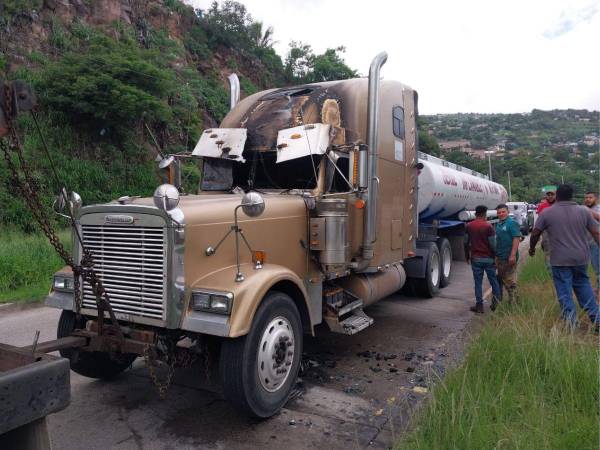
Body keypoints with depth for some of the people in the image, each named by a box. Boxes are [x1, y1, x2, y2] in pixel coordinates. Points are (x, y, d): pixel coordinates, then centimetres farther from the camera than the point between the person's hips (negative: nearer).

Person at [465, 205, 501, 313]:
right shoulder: (488, 226, -9)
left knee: (478, 282, 6)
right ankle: (496, 303, 16)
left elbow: (466, 243, 6)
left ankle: (479, 305, 7)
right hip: (488, 258, -2)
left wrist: (467, 255, 17)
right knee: (493, 281, 12)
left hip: (475, 258, 2)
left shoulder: (469, 226, 0)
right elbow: (492, 244, -9)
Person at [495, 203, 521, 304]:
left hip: (509, 257, -9)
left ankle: (513, 302, 3)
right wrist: (496, 254, 19)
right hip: (499, 257, 9)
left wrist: (513, 255, -24)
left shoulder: (512, 223, -10)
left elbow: (516, 238, -18)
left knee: (510, 281, -4)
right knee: (501, 279, 17)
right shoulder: (498, 224, 15)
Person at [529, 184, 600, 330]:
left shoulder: (547, 213, -5)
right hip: (581, 257, 3)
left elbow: (535, 234, 0)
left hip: (560, 259, -3)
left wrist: (532, 248, 16)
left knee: (564, 292, 5)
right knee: (583, 286, 21)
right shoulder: (584, 211, 2)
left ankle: (571, 325, 8)